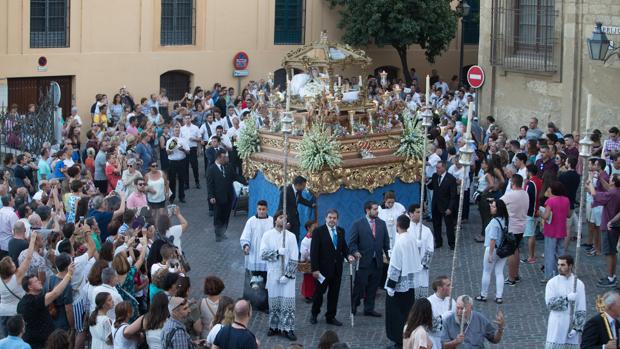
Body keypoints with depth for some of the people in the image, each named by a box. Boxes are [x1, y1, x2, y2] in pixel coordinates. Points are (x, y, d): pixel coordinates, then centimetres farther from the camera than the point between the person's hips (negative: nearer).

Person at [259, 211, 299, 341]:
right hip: (273, 273, 1)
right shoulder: (267, 235, 1)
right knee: (274, 301, 6)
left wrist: (288, 275, -11)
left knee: (288, 302, -4)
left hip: (288, 274, -1)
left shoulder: (291, 236, -1)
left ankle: (288, 329, -1)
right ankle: (274, 327, 18)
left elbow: (294, 259, -4)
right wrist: (277, 252, -18)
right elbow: (263, 254, -6)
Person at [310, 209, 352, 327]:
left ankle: (330, 317, 17)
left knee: (334, 293, 8)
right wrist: (315, 269, -15)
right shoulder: (318, 231, -8)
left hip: (337, 268, 5)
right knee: (319, 292, 6)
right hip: (323, 268, -5)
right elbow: (314, 251, -10)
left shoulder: (341, 231, 9)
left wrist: (348, 255, -6)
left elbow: (344, 247, 17)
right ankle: (314, 314, 25)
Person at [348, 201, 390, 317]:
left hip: (377, 262, 4)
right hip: (364, 261, -4)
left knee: (373, 288, 9)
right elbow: (352, 242, -3)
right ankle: (354, 307, 18)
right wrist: (355, 252, -20)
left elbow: (386, 242, 12)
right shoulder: (358, 224, -3)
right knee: (360, 286, 0)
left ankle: (369, 309, 19)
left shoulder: (382, 223, 10)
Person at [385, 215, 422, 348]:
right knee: (407, 313, 15)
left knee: (396, 315, 3)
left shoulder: (399, 243, -21)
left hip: (399, 286, -7)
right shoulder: (412, 241, 1)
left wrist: (390, 286, -14)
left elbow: (395, 267, -20)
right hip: (410, 284, 7)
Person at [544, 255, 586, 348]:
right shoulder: (552, 283, -1)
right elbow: (549, 304, -11)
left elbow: (581, 310, 0)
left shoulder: (579, 284, 1)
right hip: (557, 326, -1)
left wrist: (577, 328, -8)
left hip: (572, 325, 1)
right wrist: (566, 298, -23)